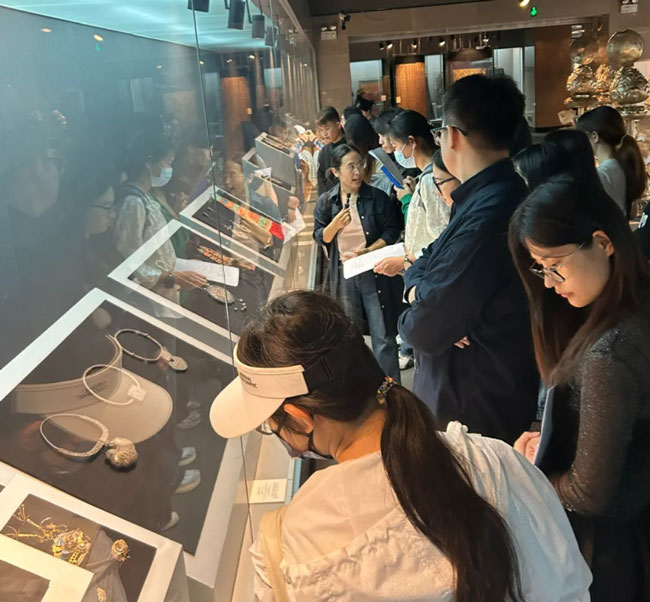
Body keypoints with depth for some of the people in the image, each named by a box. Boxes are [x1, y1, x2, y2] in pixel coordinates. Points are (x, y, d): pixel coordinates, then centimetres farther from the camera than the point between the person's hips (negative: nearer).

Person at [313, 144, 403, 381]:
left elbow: (391, 231, -4)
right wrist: (336, 224, -17)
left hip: (374, 272, -2)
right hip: (343, 274, 2)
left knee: (383, 335, -1)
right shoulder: (325, 202, 1)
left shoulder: (377, 197, -5)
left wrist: (368, 250, -17)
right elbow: (321, 238, 3)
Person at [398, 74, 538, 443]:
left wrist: (413, 313, -6)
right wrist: (417, 287, -12)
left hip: (475, 414, -9)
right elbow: (431, 260, 10)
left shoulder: (488, 215, -29)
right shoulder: (489, 196, 5)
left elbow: (424, 330, -28)